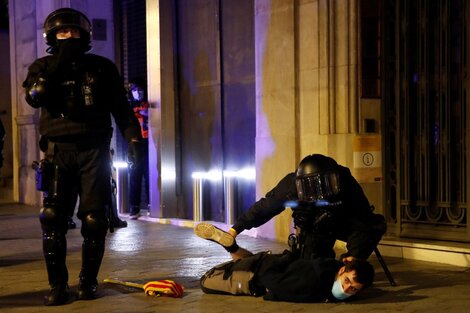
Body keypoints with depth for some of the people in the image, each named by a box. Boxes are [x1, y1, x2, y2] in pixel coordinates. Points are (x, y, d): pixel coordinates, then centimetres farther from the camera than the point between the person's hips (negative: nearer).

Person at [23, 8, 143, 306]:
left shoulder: (102, 67, 11)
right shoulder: (43, 67, 11)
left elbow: (121, 108, 12)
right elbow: (35, 96, -10)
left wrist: (133, 136, -1)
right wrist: (59, 62, -11)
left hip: (94, 151, 0)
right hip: (58, 152, 0)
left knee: (94, 220, -2)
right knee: (53, 219, -7)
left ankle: (88, 281, 11)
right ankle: (57, 284, 0)